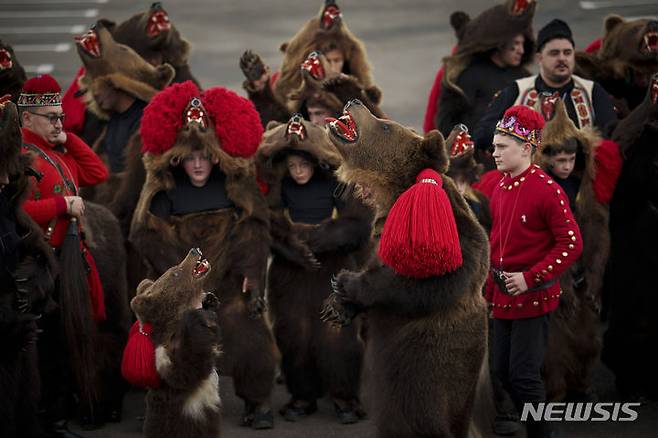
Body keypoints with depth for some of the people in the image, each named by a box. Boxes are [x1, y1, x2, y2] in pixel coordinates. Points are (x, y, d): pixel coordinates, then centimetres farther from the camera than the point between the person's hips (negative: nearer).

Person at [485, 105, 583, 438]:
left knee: (524, 375, -8)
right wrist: (492, 286, 14)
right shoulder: (501, 188, 8)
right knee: (503, 372, 13)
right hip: (503, 295, 8)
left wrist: (530, 278, -19)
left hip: (532, 297, -8)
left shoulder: (546, 189, -16)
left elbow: (572, 243, -17)